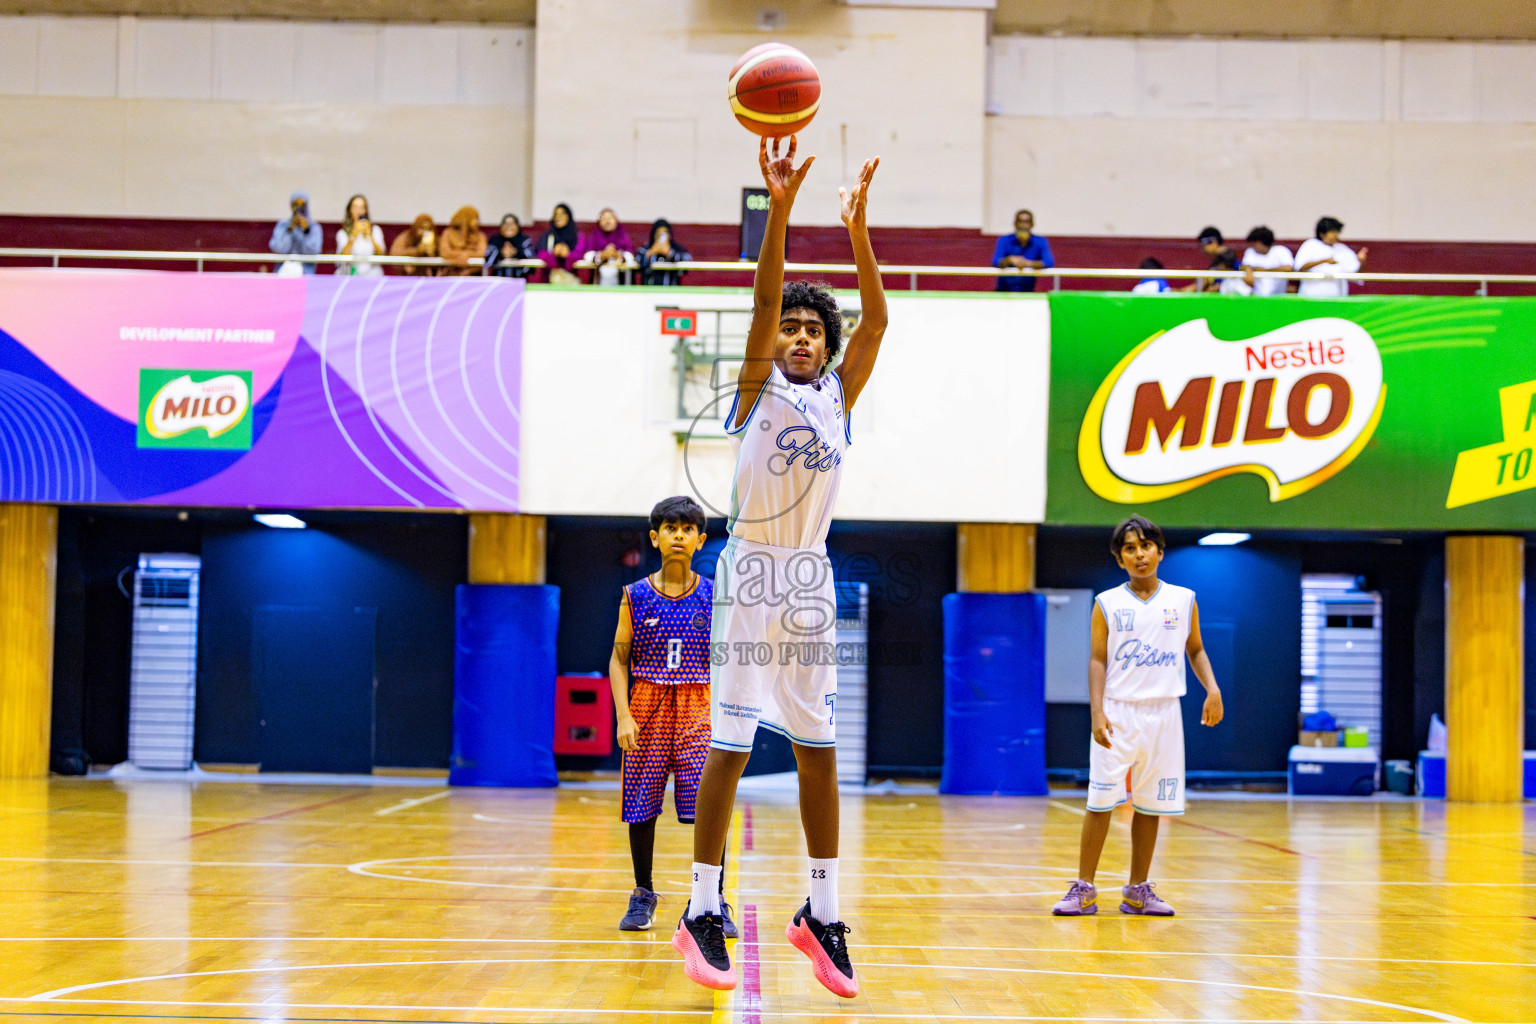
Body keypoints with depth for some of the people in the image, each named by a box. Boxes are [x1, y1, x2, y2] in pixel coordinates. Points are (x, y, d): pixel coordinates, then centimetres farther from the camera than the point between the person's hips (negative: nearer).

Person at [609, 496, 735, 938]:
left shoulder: (714, 598, 3)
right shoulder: (636, 596, 2)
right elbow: (619, 659, 2)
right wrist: (623, 716, -9)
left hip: (699, 708, -1)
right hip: (647, 707, 1)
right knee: (641, 808, 5)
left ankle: (715, 903, -3)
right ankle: (643, 895, 22)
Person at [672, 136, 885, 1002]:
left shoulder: (839, 397, 9)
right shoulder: (758, 389, -1)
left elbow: (876, 322, -4)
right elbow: (762, 300, -15)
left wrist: (858, 231, -16)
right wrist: (780, 207, -28)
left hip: (812, 579, 4)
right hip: (751, 572, -4)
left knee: (819, 748, 6)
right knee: (729, 745, -4)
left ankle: (822, 913, 14)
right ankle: (703, 913, 3)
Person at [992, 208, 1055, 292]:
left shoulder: (1040, 242, 1)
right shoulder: (1004, 241, 0)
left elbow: (1050, 262, -15)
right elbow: (995, 262, -14)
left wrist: (1028, 263, -33)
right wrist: (1009, 260, -36)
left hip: (1027, 291, 0)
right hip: (1004, 290, 0)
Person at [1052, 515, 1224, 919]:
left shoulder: (1184, 601, 7)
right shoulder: (1107, 603, 2)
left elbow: (1195, 650, 15)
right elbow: (1098, 660, -1)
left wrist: (1212, 689, -2)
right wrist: (1097, 712, -12)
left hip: (1163, 714, 2)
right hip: (1117, 713, -2)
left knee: (1149, 804, 5)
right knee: (1101, 801, -4)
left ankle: (1138, 890, 16)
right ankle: (1084, 889, 2)